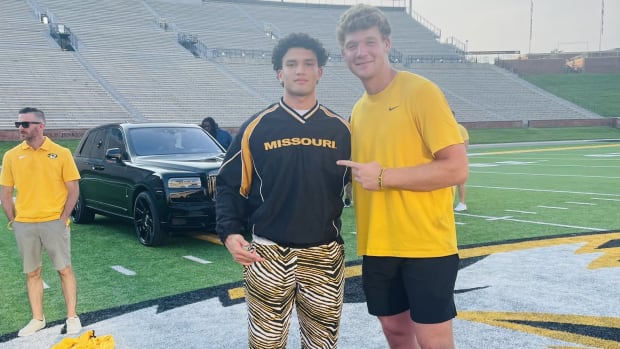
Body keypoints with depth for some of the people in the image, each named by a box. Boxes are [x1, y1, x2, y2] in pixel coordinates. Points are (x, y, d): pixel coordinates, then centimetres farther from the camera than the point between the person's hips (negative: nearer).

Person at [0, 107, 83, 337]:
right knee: (32, 273, 11)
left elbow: (73, 189, -2)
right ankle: (37, 319, 24)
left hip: (54, 222, -3)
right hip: (24, 225, 3)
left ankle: (72, 318, 13)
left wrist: (63, 218, -9)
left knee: (64, 269, 3)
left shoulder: (61, 153, -4)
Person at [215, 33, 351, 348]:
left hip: (325, 256, 2)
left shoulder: (340, 129, 4)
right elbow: (230, 186, 1)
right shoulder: (256, 127, 0)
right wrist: (230, 233, -13)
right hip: (268, 255, -1)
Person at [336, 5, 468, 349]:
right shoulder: (358, 110, 9)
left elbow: (457, 168, -17)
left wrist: (383, 176, -19)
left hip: (426, 244, -6)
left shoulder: (421, 92, -12)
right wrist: (356, 176, 1)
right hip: (378, 246, 6)